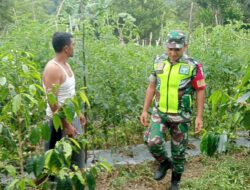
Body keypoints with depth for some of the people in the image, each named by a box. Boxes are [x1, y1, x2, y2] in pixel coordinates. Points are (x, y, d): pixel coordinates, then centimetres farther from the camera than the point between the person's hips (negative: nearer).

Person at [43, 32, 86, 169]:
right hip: (60, 120, -9)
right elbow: (52, 102, -24)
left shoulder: (66, 65, 7)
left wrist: (78, 113, 19)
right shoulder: (52, 69, -21)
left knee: (78, 153, 19)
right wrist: (66, 125, -23)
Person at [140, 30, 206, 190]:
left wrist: (199, 117, -9)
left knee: (178, 150, 9)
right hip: (159, 113, 3)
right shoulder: (159, 62, 0)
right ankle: (165, 162, 16)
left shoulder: (193, 66, -11)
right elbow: (152, 87, 7)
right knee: (153, 142, -16)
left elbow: (200, 91, -6)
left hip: (181, 116, -2)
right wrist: (145, 110, 6)